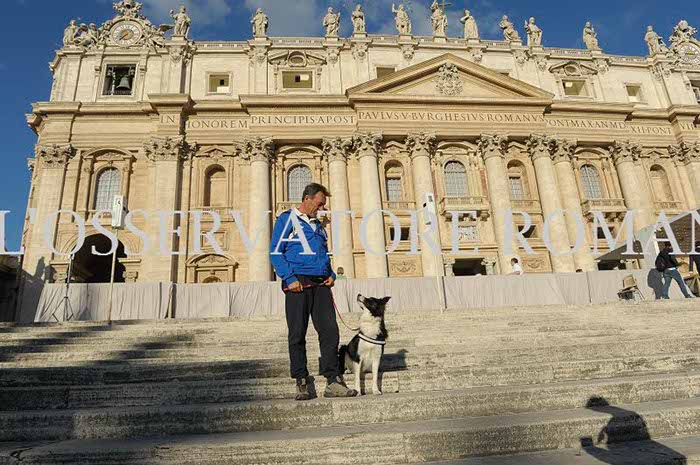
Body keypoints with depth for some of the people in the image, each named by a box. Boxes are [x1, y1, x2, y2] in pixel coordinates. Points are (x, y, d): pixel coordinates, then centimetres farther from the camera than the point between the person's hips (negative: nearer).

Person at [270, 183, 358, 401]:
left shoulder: (318, 225, 23)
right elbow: (275, 252, -5)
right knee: (297, 334, 0)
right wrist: (290, 278, -15)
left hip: (321, 284, 6)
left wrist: (331, 274, 11)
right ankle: (302, 383, 9)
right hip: (298, 284, -6)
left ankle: (333, 382, 2)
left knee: (330, 331, -2)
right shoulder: (287, 219, 3)